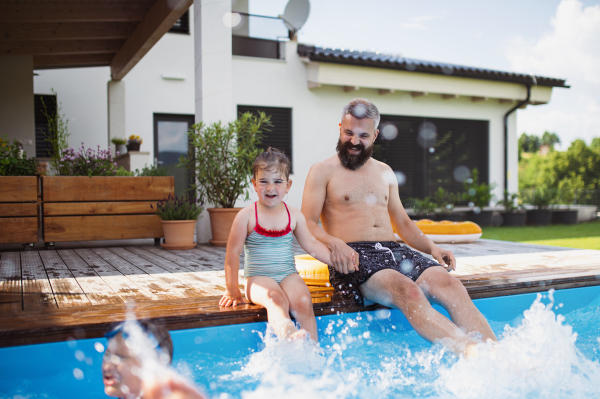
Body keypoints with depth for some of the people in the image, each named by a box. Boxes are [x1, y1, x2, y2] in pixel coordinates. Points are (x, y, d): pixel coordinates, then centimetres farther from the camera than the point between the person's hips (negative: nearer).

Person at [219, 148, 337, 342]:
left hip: (288, 275, 3)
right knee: (275, 299, -34)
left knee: (303, 302, -26)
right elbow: (233, 253, -1)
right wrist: (233, 290, 1)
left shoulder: (294, 215, 5)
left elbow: (311, 245, 14)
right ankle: (287, 334, -61)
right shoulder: (247, 216, -5)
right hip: (259, 278, -3)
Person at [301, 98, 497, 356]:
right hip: (353, 258, -5)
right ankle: (469, 350, -50)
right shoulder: (322, 172, 8)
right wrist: (334, 243, -23)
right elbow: (308, 224, -1)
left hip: (394, 251, 5)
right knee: (409, 291, -36)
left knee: (450, 285, -25)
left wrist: (432, 247, 8)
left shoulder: (385, 173, 24)